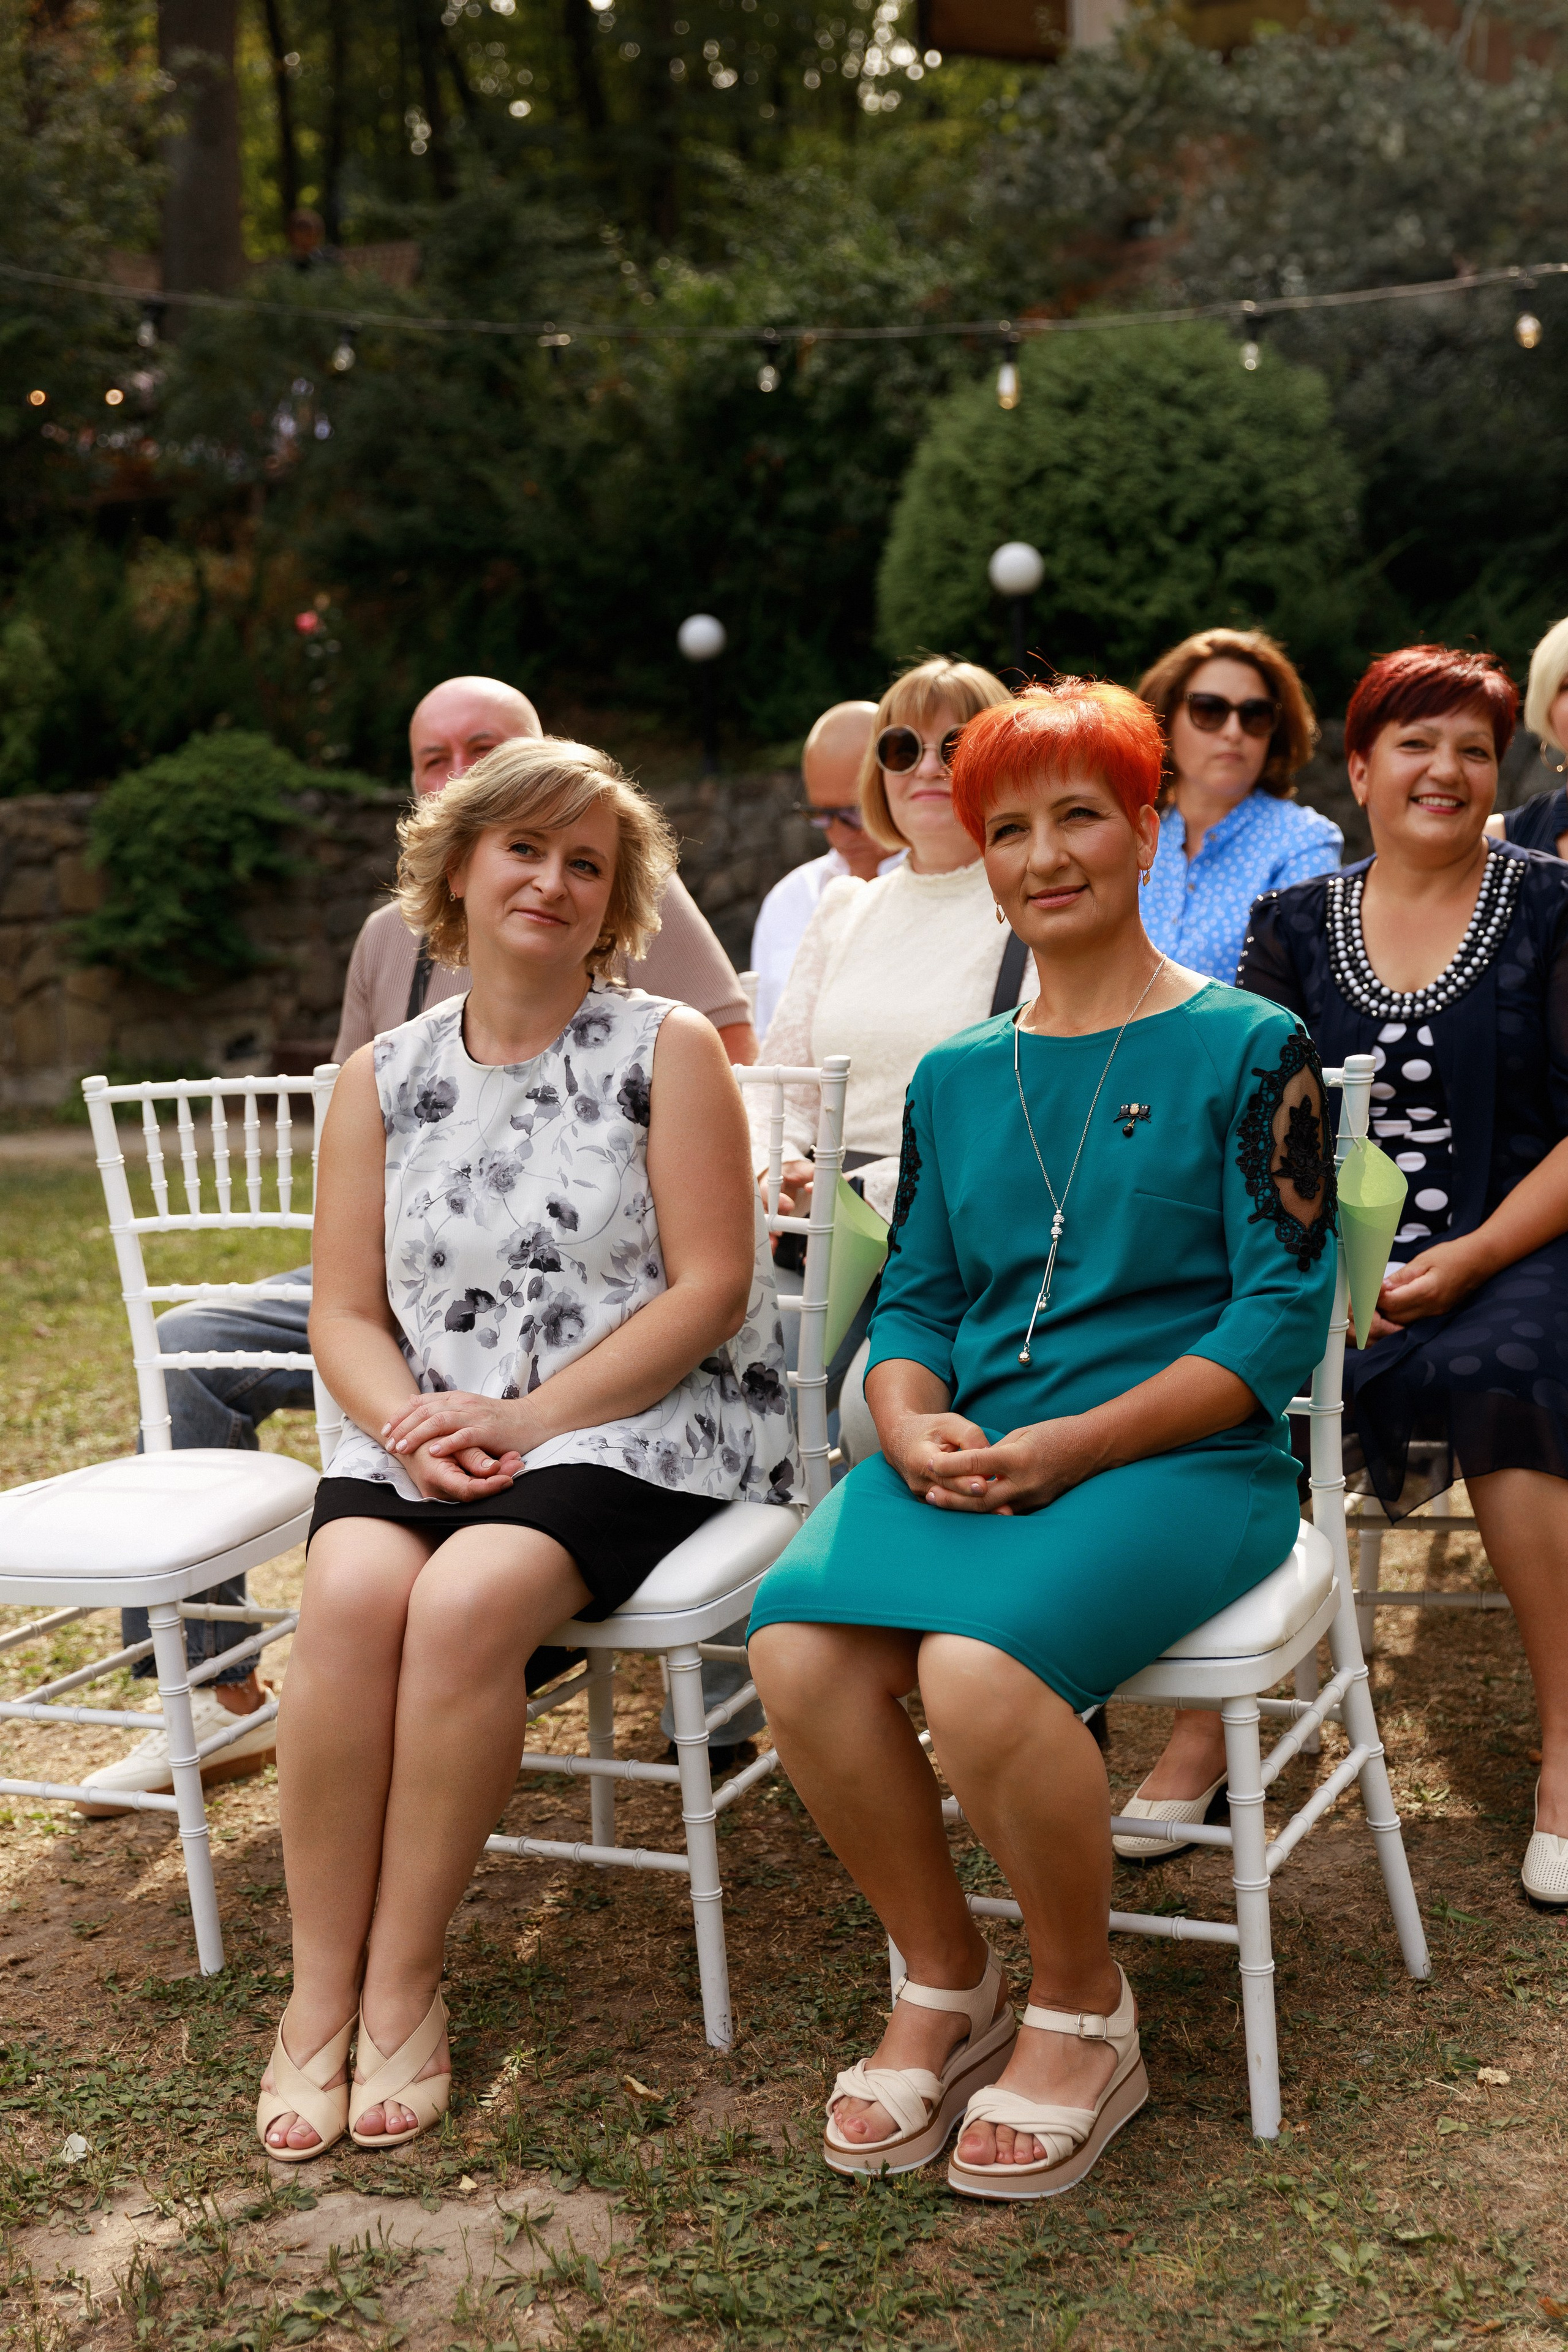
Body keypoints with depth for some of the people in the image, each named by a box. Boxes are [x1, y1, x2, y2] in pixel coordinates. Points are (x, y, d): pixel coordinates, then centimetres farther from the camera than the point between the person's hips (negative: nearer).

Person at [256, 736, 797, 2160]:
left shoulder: (667, 1051, 1)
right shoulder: (385, 1079, 12)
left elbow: (710, 1289, -6)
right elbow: (346, 1311, 9)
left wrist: (527, 1419, -14)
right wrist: (411, 1425, -13)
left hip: (640, 1430, -3)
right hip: (426, 1433, 3)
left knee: (467, 1599, -31)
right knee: (350, 1593, -28)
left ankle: (406, 1983, -16)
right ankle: (319, 1994, -17)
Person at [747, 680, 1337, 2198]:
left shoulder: (1246, 1050, 2)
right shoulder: (955, 1077, 17)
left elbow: (1284, 1316, -5)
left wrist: (1076, 1445, -15)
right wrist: (911, 1426, -7)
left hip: (1181, 1460, -4)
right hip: (965, 1454, 5)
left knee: (980, 1670, -33)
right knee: (799, 1646, -25)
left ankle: (1082, 2014, -4)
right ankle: (942, 1986, 0)